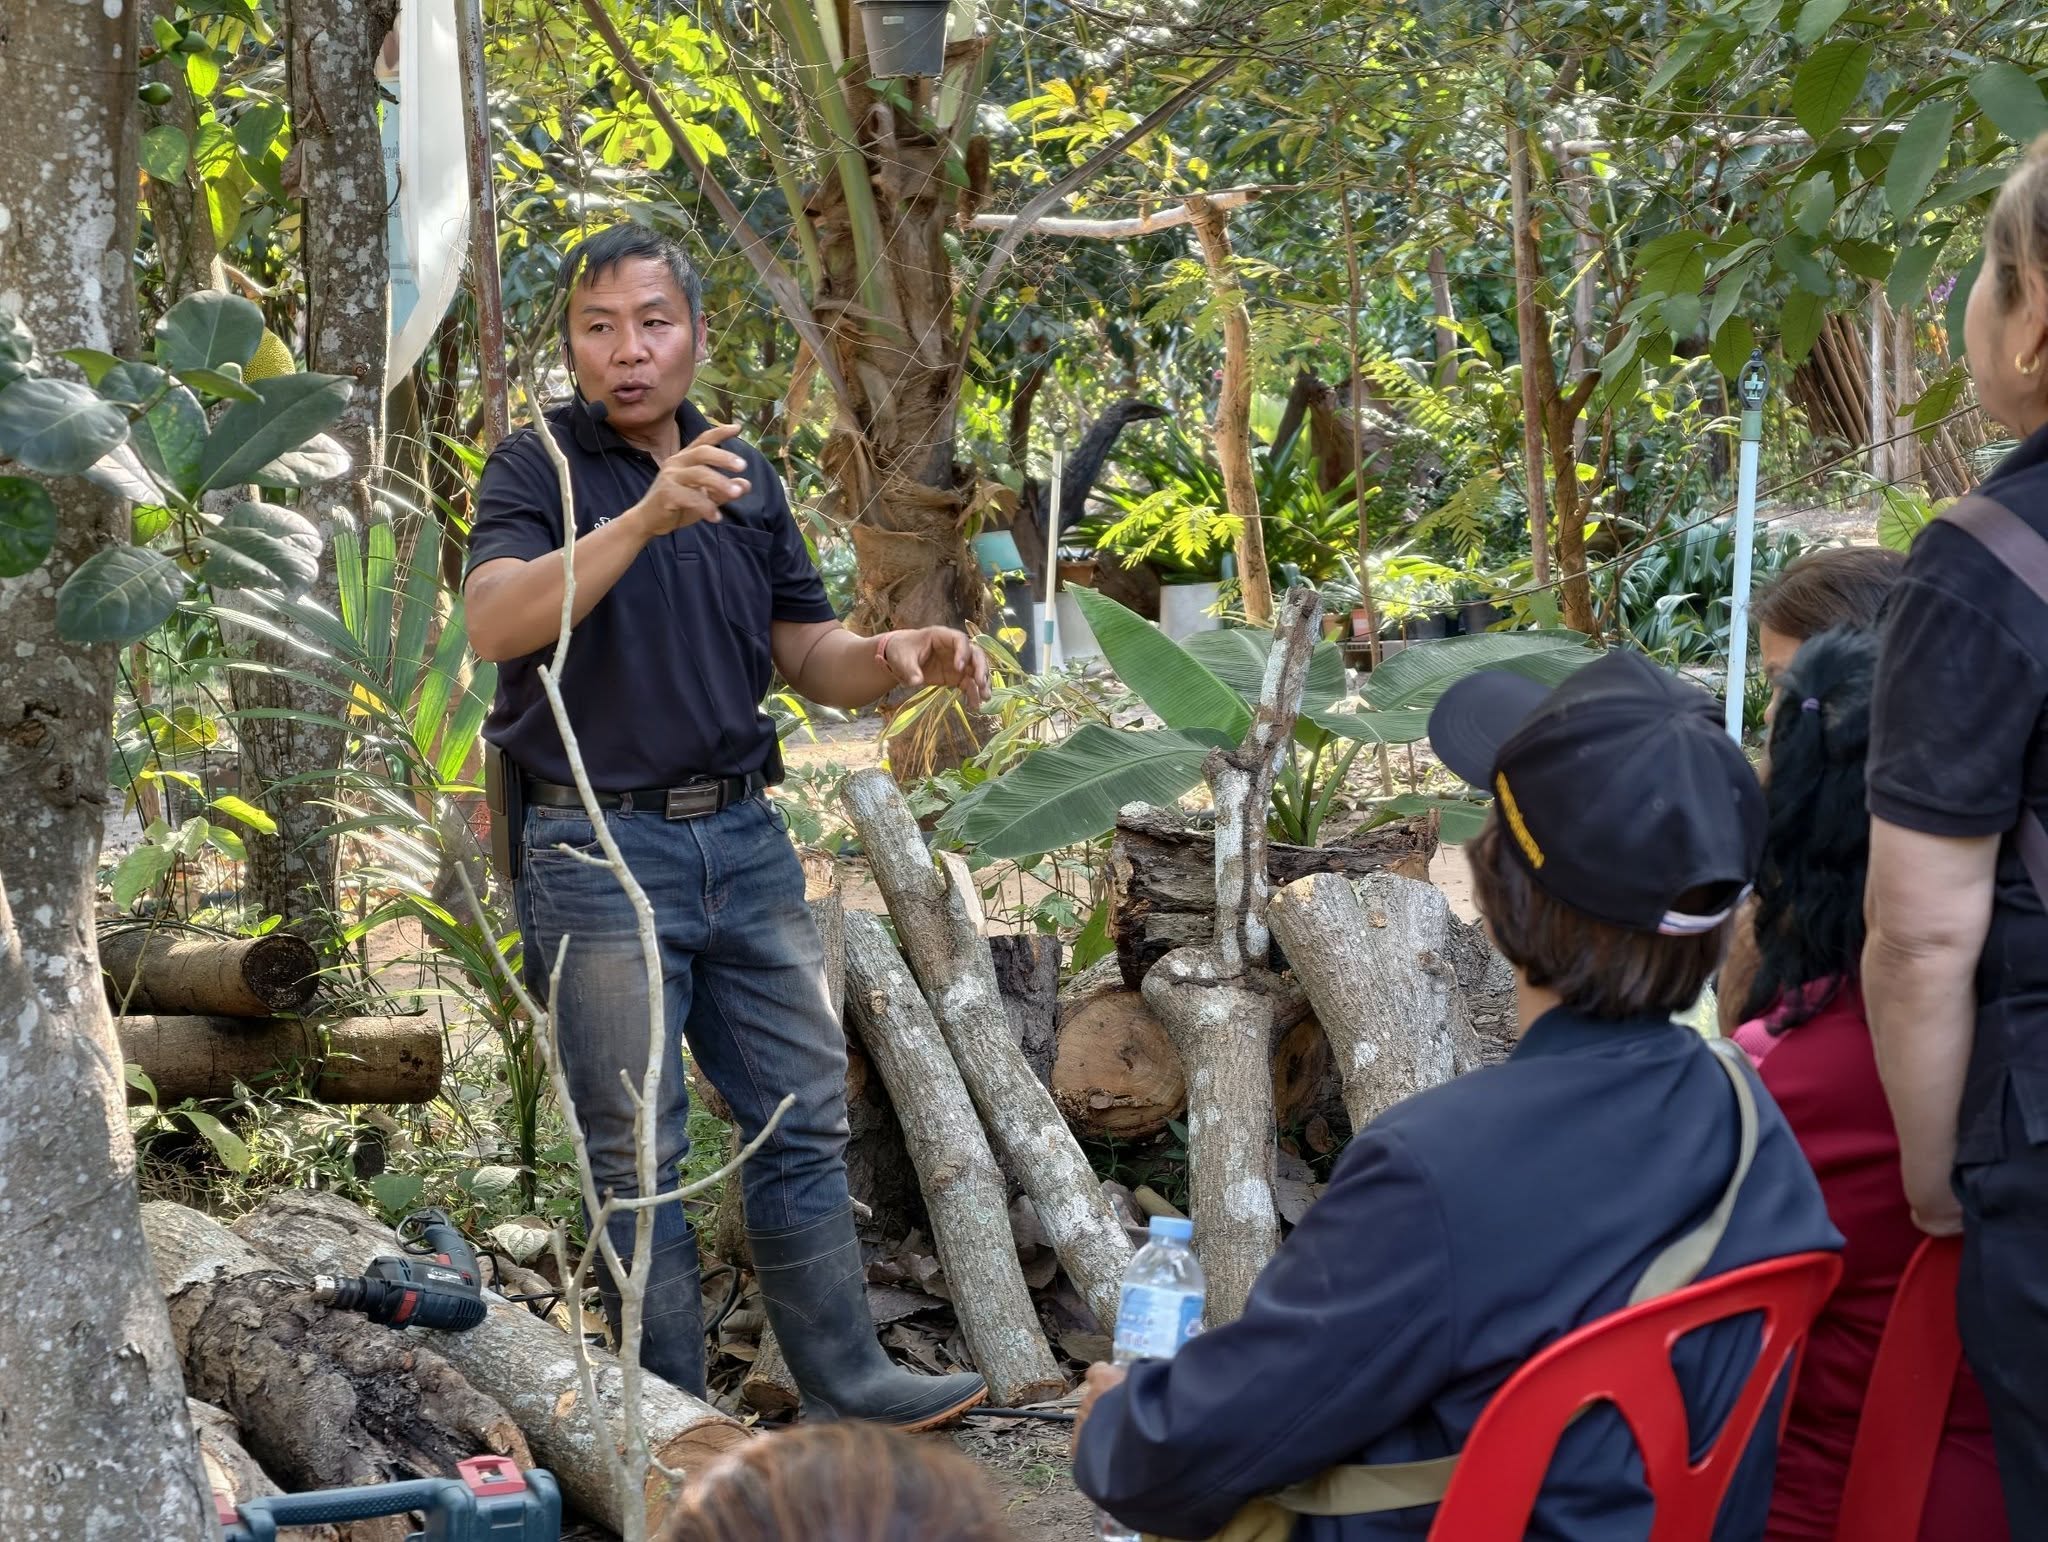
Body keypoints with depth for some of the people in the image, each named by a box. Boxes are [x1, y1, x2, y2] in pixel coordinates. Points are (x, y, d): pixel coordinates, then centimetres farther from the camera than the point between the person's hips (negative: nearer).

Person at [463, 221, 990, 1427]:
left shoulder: (746, 477, 11)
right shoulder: (539, 471, -6)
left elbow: (810, 658, 12)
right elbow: (496, 623, -25)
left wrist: (896, 657, -10)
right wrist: (640, 520, -38)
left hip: (745, 838, 5)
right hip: (603, 845, -5)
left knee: (804, 1121, 9)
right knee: (638, 1157, 2)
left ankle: (846, 1382, 19)